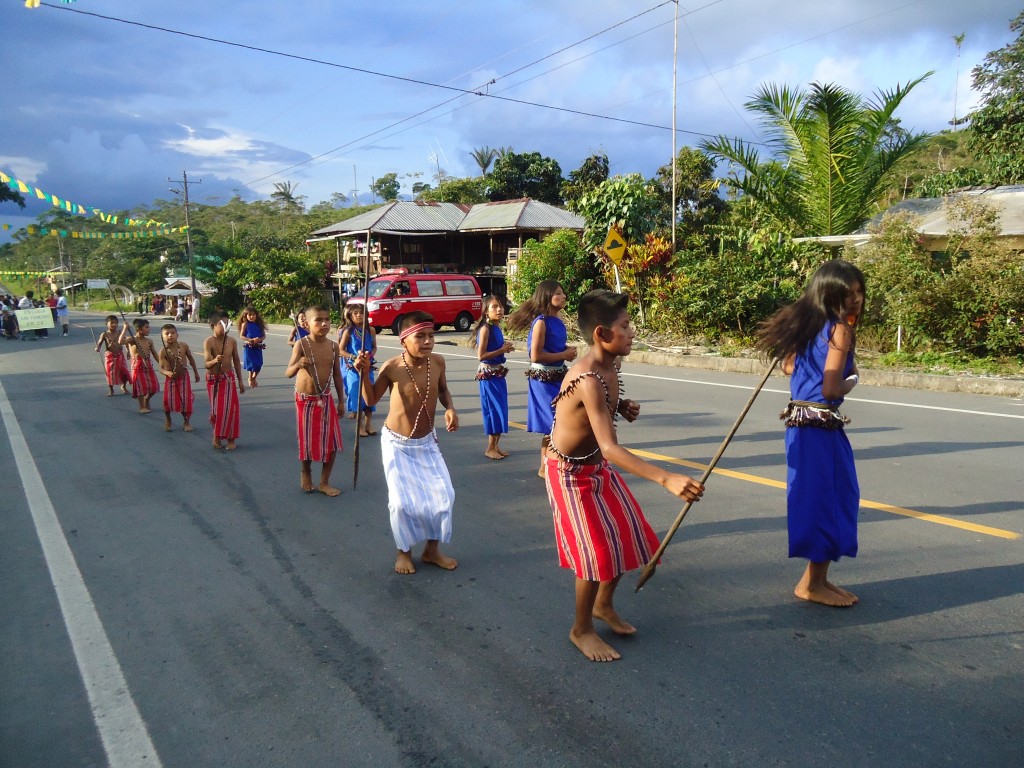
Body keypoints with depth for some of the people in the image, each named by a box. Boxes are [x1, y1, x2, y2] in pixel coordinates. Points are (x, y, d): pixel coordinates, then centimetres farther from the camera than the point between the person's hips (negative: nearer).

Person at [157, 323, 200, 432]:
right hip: (170, 378, -1)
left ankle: (187, 422, 22)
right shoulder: (163, 352, -18)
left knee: (186, 401, 3)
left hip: (183, 377, 1)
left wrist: (196, 372, 11)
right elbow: (161, 368, -21)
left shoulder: (184, 346, -11)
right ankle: (168, 421, 28)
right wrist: (168, 373, -42)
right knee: (168, 400, 2)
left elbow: (191, 359, 5)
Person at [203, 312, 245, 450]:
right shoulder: (209, 342, -15)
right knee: (216, 409, 5)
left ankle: (231, 439, 10)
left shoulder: (232, 341, -4)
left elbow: (236, 361, 6)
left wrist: (240, 381, 8)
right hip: (213, 379, -2)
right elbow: (207, 364, -22)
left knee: (230, 408, -2)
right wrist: (215, 361, -45)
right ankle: (217, 436, 27)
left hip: (229, 378, 2)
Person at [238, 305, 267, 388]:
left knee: (259, 364, 3)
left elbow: (264, 335, 8)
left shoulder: (259, 324, 6)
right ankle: (250, 379, 20)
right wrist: (251, 340, -18)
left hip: (258, 348, 3)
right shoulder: (245, 324, -3)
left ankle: (254, 378, 28)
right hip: (249, 347, -3)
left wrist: (260, 339, -14)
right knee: (251, 364, -1)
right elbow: (241, 336, -6)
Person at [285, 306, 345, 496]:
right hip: (305, 400, -4)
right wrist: (298, 365, -44)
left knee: (332, 442, 2)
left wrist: (341, 401, 8)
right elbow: (288, 373, -22)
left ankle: (324, 482, 18)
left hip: (326, 399, 4)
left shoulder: (333, 346, -2)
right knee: (308, 440, 8)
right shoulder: (301, 345, -15)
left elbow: (337, 375, 7)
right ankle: (306, 473, 36)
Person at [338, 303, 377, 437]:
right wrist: (354, 357, -17)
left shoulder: (371, 330, 2)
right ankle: (360, 425, 8)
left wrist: (371, 355, -9)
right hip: (353, 368, -3)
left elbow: (374, 347, 11)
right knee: (356, 395, -1)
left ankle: (369, 423, 15)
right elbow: (341, 350, -4)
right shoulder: (348, 331, -7)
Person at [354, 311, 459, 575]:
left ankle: (432, 549, 24)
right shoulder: (392, 367, -21)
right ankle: (404, 551, 23)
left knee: (442, 495, 2)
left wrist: (450, 408, -10)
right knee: (402, 500, -4)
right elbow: (371, 399, -7)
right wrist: (364, 373, -22)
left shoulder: (437, 362, -12)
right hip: (397, 443, -3)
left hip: (427, 442, 4)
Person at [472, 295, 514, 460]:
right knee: (494, 410, -2)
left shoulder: (497, 328, 9)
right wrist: (502, 350, -17)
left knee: (500, 410, 11)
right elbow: (481, 355, -19)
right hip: (488, 375, -8)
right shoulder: (485, 329, -15)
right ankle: (490, 448, 9)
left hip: (499, 373, 8)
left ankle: (495, 446, 21)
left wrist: (506, 348, 1)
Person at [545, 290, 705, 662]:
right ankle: (581, 629, 22)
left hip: (597, 466, 9)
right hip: (570, 473, -9)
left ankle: (604, 606, 39)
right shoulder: (589, 380, -34)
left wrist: (623, 405, -6)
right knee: (597, 550, -2)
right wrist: (667, 479, -50)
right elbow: (610, 448, -42)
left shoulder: (609, 365, -5)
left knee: (625, 536, 15)